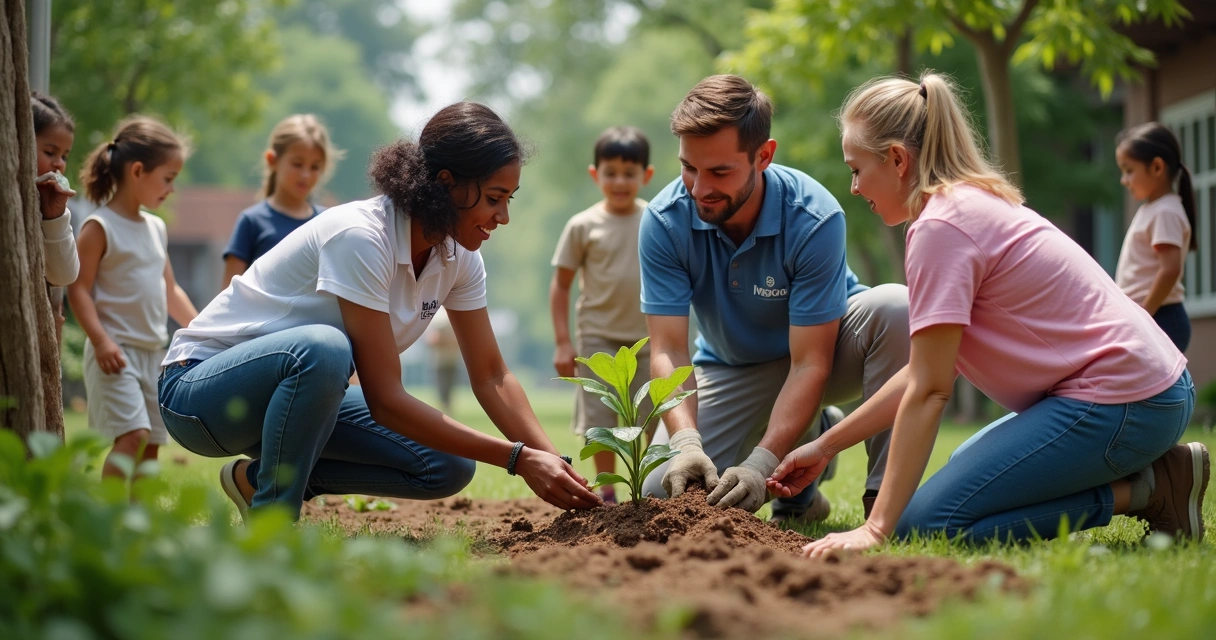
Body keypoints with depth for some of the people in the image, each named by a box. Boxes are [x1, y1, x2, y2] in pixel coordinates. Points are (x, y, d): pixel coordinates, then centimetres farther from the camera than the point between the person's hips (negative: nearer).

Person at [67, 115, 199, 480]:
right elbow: (78, 289, -13)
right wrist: (100, 340, -23)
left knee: (151, 444, 8)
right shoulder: (100, 227, -8)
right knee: (132, 436, -20)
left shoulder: (156, 228, 15)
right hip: (116, 353, -8)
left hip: (155, 354, 8)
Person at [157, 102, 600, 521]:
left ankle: (259, 478, 5)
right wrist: (518, 459, -33)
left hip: (297, 390, 8)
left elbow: (491, 377, -1)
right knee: (323, 349, -39)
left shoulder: (459, 256, -6)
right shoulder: (360, 237, -30)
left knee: (447, 469, -10)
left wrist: (552, 460, -17)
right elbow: (385, 400, -31)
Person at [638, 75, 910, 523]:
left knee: (895, 308, -35)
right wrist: (687, 443, -42)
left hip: (822, 351, -3)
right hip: (731, 367, 3)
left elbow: (810, 363, -31)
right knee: (663, 493, -17)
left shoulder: (815, 219, -31)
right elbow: (668, 350, -24)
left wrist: (760, 464, -41)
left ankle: (887, 498, -24)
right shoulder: (664, 221, -22)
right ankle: (808, 437, 10)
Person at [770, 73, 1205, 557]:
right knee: (963, 474, 26)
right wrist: (825, 446, 16)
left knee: (926, 524, -10)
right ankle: (1153, 474, 13)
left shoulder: (941, 225, -14)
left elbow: (929, 390, -18)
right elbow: (924, 374, 16)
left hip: (1121, 403, -10)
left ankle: (1144, 491, -5)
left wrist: (876, 529, -18)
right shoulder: (978, 205, 16)